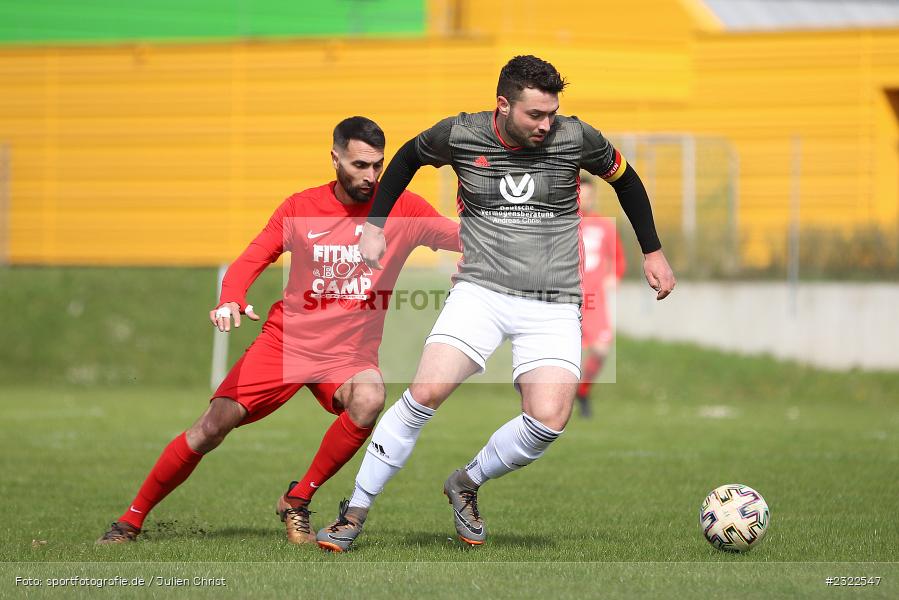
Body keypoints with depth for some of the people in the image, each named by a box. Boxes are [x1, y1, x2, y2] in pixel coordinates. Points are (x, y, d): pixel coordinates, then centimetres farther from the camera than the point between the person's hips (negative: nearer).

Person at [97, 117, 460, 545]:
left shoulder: (401, 208, -4)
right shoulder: (300, 208, -3)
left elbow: (466, 238, -7)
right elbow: (252, 259, -7)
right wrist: (231, 301, -27)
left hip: (351, 352, 0)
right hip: (286, 342, 0)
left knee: (369, 400, -34)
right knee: (214, 425, -11)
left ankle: (297, 501, -14)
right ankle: (132, 520, 6)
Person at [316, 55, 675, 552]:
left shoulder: (576, 138, -4)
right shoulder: (459, 135, -5)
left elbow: (624, 177, 15)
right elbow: (408, 157, 17)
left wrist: (652, 252, 18)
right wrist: (375, 225, 15)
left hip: (553, 305, 1)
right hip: (480, 291, -1)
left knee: (548, 421, -19)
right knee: (425, 393, -20)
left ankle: (465, 485, 9)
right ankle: (355, 511, -7)